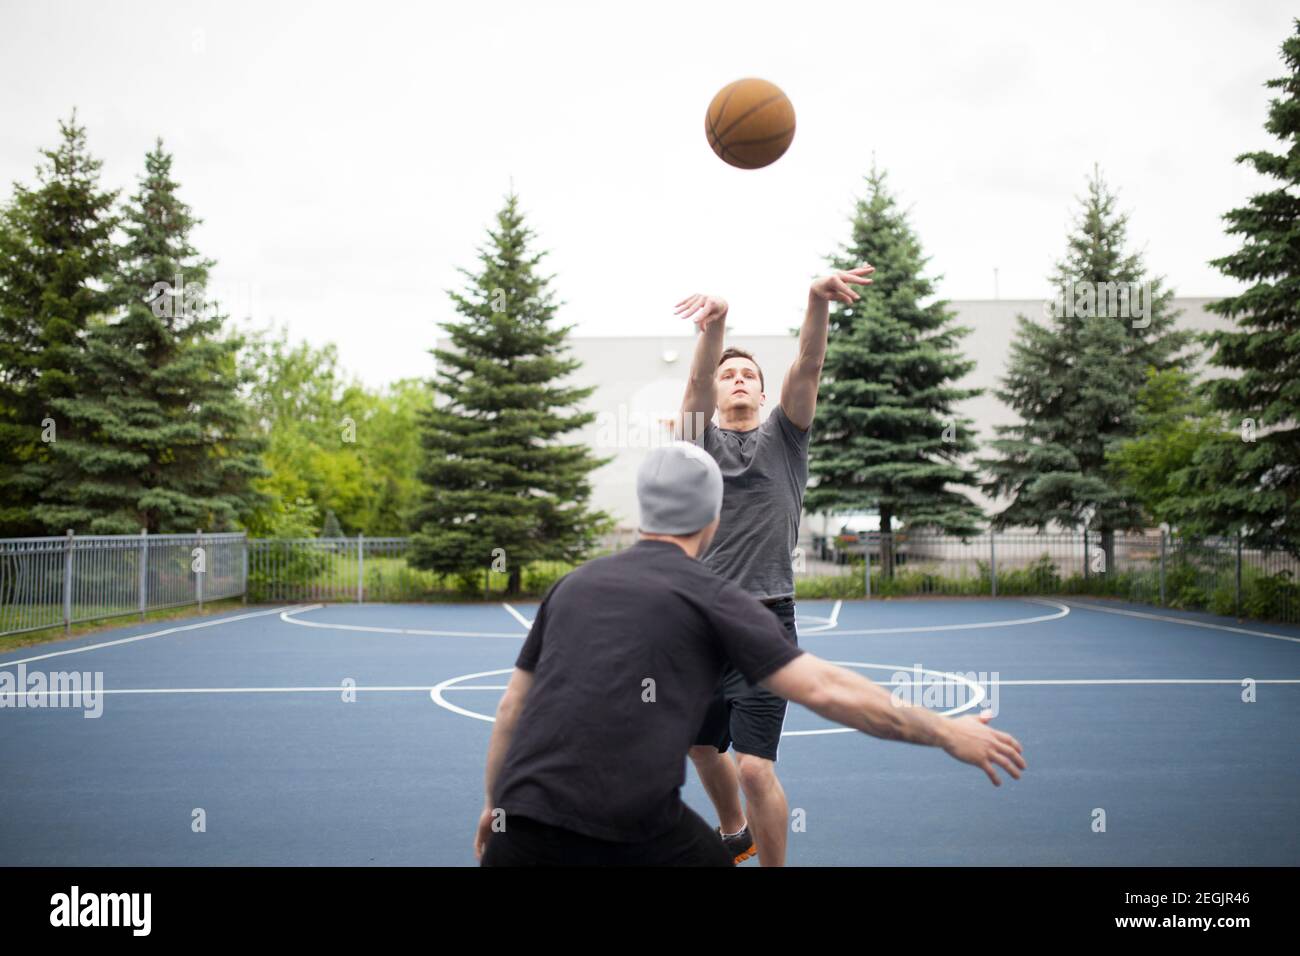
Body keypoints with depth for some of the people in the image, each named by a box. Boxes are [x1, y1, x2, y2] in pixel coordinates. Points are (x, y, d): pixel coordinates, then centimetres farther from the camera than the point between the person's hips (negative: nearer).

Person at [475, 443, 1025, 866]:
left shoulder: (572, 584, 16)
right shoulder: (711, 597, 3)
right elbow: (826, 690, -2)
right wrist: (946, 732, 7)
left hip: (526, 817, 3)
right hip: (639, 828, -3)